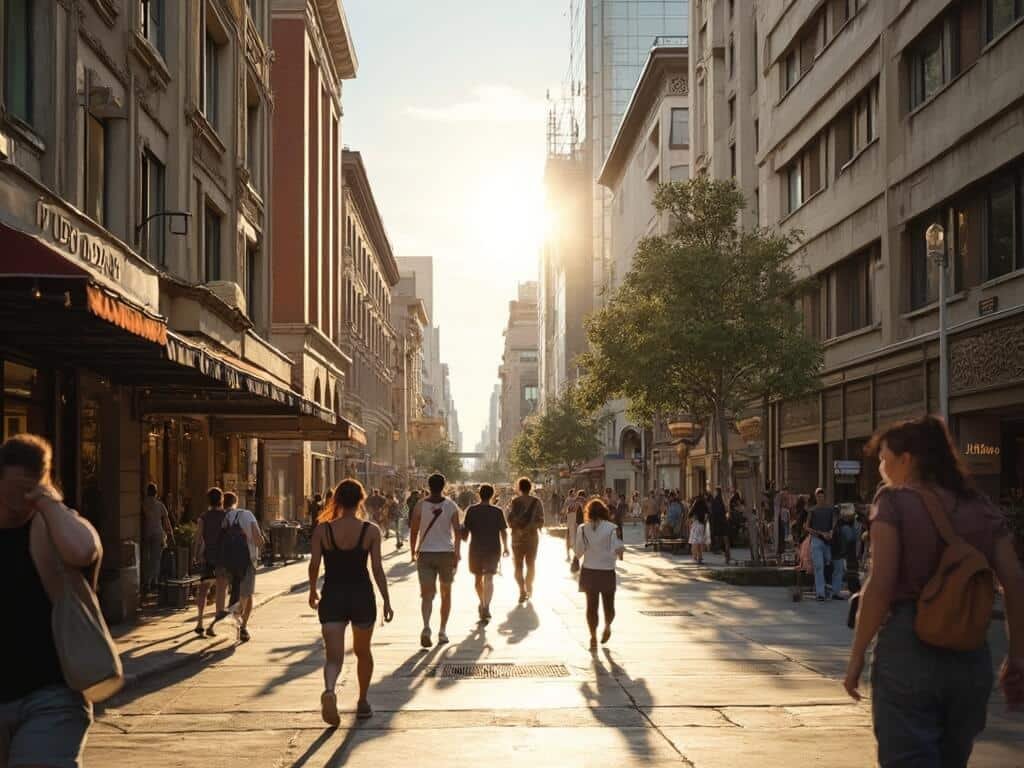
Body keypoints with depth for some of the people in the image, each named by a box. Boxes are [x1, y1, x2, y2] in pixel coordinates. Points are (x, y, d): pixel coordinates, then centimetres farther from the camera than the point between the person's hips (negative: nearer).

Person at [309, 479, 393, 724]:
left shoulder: (322, 530, -5)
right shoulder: (371, 531, -6)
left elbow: (314, 565, -1)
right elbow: (377, 569, -7)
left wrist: (312, 591, 16)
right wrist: (386, 601, 0)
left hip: (332, 596, 0)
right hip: (362, 596, 0)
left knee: (333, 654, -2)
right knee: (362, 652, 21)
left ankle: (329, 690, -33)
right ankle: (363, 702, 31)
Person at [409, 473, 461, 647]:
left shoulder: (420, 506, -2)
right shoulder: (451, 506, -2)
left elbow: (413, 531, 0)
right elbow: (457, 532, -6)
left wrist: (413, 552, 11)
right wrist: (457, 554, 0)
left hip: (425, 554, 0)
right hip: (446, 553, 0)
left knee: (426, 594, -3)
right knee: (446, 594, 15)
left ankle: (426, 628, -25)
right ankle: (443, 631, 18)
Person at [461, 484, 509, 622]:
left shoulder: (471, 511, -2)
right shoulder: (497, 511, -3)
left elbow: (465, 532, -4)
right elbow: (504, 532, -2)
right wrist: (505, 547, 12)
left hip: (476, 549, 1)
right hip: (493, 549, -1)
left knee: (478, 578, 19)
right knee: (489, 579, -4)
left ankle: (482, 604, 34)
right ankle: (486, 607, -20)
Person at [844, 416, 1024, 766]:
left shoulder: (894, 502, -6)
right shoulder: (984, 509, 8)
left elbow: (880, 586, -14)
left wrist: (857, 656, -6)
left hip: (908, 648, -5)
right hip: (972, 655, 6)